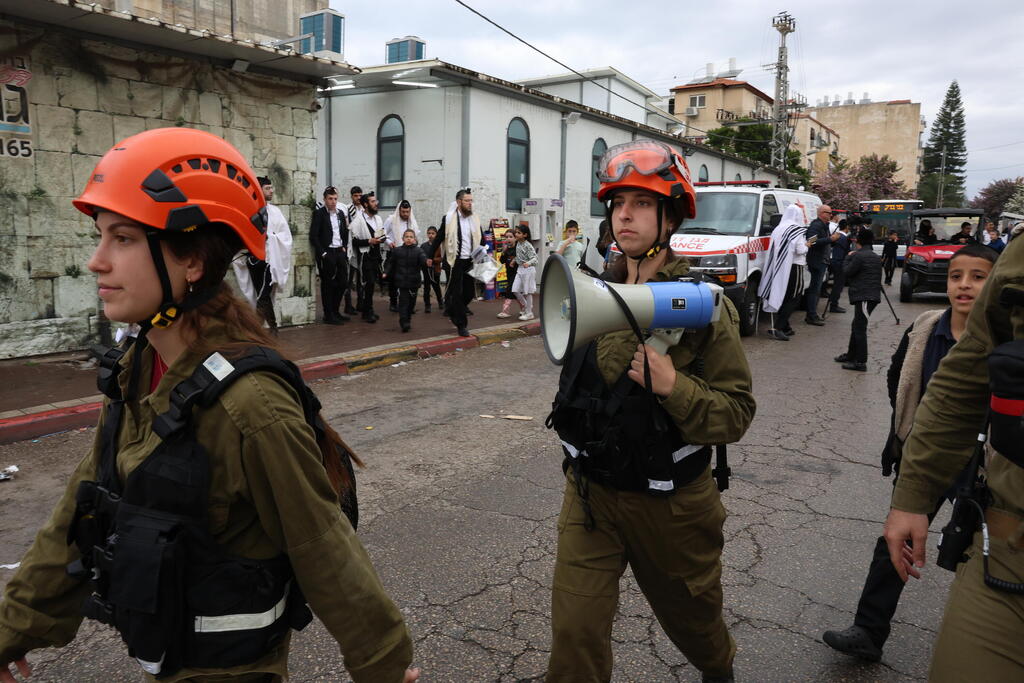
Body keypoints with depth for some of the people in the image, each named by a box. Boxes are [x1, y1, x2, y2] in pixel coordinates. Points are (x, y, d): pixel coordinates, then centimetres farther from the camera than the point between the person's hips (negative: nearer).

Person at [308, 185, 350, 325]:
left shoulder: (341, 213, 12)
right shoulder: (319, 213, -7)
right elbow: (313, 236, -11)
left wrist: (344, 247, 9)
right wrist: (323, 253, -15)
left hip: (340, 252, 6)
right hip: (327, 253, -6)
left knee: (343, 282, 9)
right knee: (327, 285, 1)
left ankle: (335, 311, 24)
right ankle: (328, 315, 10)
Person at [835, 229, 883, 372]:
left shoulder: (859, 255, -11)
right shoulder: (877, 257, 17)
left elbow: (847, 272, -8)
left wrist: (848, 258, 8)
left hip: (863, 297, -9)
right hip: (873, 295, 9)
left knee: (859, 328, -8)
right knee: (856, 326, 18)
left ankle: (860, 362, -9)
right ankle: (851, 355, 28)